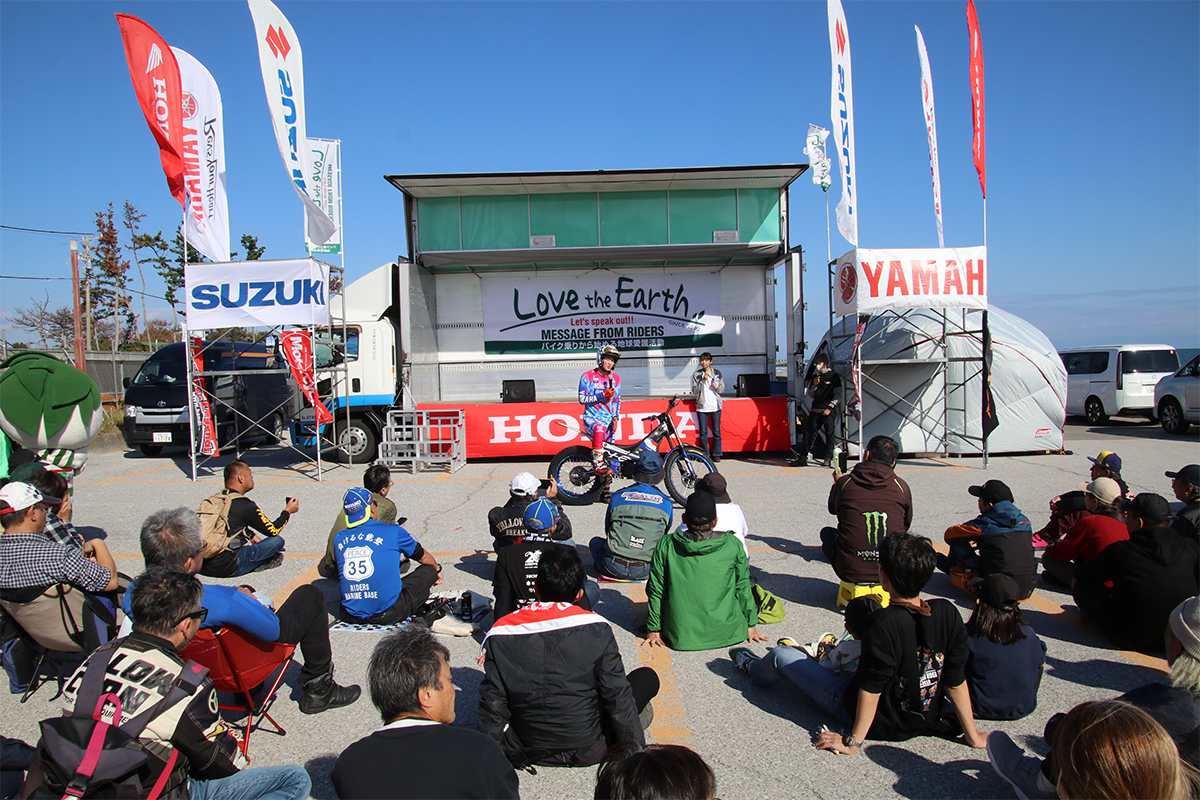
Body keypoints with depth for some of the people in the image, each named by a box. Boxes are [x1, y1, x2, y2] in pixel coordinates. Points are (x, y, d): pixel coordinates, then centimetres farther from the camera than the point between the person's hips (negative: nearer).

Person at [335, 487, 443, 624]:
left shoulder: (338, 539, 5)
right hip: (388, 615, -5)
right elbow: (423, 557, 14)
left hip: (351, 616, 5)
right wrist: (437, 569, 37)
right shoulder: (393, 532, -5)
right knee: (429, 569, 13)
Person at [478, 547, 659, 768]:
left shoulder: (499, 634, -10)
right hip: (588, 751, -1)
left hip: (529, 753, 1)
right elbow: (618, 697, -11)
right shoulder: (595, 629, -15)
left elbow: (492, 703, -6)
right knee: (647, 677, 15)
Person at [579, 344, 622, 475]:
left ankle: (605, 476, 20)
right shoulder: (588, 376, -4)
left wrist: (615, 418, 2)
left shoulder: (615, 378, 10)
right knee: (599, 429, -38)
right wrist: (602, 395, -20)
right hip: (591, 418, -5)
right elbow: (582, 398, -10)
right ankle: (598, 464, -34)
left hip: (608, 419, 5)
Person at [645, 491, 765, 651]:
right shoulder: (732, 544, -7)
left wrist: (653, 629, 8)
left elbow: (656, 590, -3)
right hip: (726, 633, 2)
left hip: (679, 637, -2)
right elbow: (742, 587, 3)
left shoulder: (666, 545, -8)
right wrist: (750, 624, 16)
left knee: (651, 585, 22)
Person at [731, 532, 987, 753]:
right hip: (925, 721, 6)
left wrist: (853, 741, -15)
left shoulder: (885, 622, -32)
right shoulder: (948, 613, -16)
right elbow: (956, 680, -10)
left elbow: (872, 687, -25)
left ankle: (753, 667, 45)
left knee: (782, 656, 11)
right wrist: (973, 736, 2)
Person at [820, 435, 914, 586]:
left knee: (827, 532, 28)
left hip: (851, 572, -1)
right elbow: (906, 524, 12)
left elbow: (833, 509, 17)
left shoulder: (844, 483, -6)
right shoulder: (901, 486, -4)